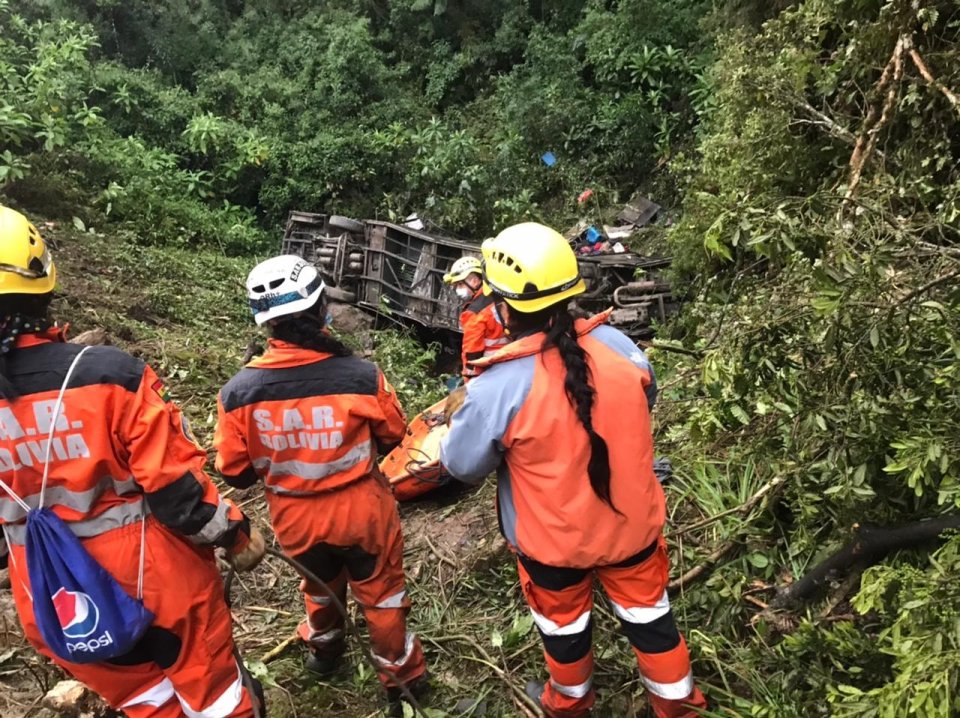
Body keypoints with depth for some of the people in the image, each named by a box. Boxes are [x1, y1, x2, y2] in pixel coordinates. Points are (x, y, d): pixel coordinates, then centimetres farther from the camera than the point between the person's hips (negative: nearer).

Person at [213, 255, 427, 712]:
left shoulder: (238, 392, -22)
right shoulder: (361, 376, -26)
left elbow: (234, 471, -8)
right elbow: (393, 434, -7)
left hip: (295, 518, 3)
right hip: (362, 509, -2)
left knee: (320, 583, 32)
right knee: (380, 592, 22)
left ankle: (324, 649, 59)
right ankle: (401, 673, 43)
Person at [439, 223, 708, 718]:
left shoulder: (498, 386, -30)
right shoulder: (616, 345, -16)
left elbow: (463, 464, -14)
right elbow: (644, 400, 5)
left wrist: (463, 417, 4)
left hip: (555, 539, -2)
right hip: (632, 521, 3)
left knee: (563, 624, 26)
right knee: (647, 613, 26)